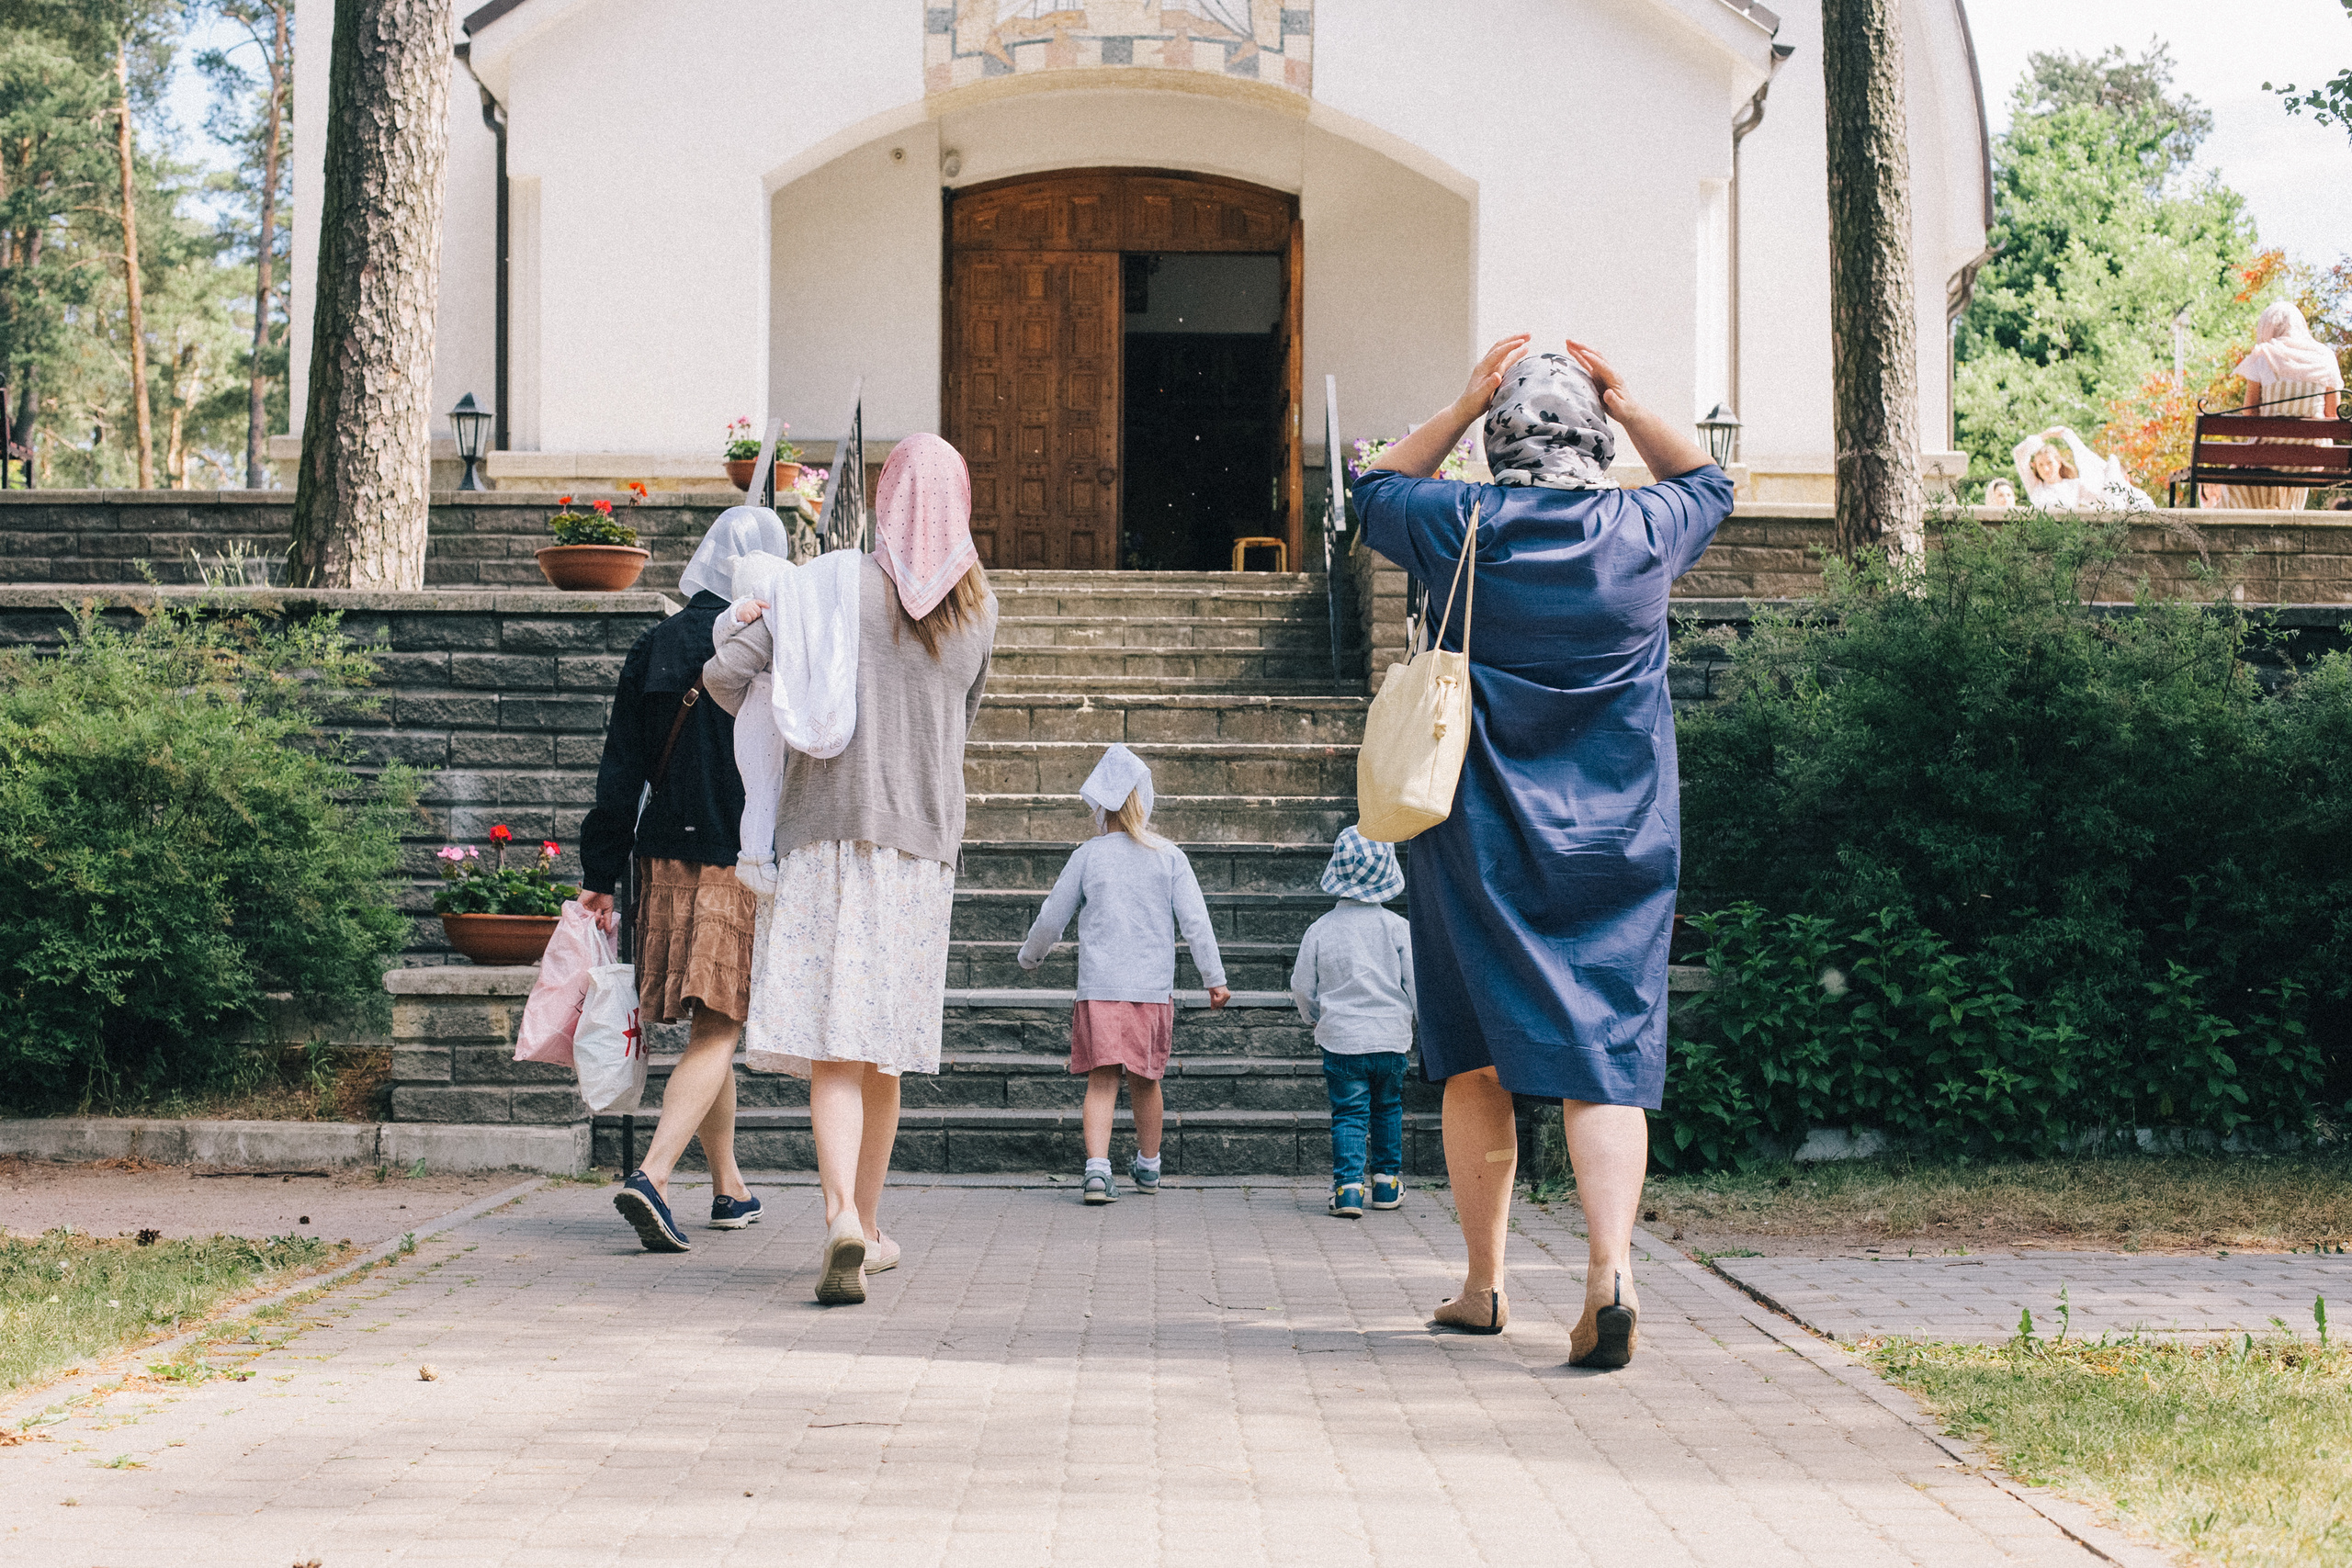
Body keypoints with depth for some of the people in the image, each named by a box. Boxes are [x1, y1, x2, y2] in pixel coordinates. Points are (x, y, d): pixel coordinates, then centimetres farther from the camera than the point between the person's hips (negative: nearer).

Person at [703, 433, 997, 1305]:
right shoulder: (978, 607, 6)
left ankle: (844, 1220, -25)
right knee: (884, 1046, 15)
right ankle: (866, 1226, 24)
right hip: (923, 842, 3)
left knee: (833, 1045, -8)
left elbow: (725, 671, -9)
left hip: (827, 833, -3)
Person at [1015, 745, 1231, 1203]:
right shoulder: (1168, 856, 2)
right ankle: (1148, 1166, 31)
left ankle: (1097, 1167, -21)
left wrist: (1030, 957, 26)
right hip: (1153, 988, 1)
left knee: (1102, 1080, -4)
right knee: (1145, 1080, 16)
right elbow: (1195, 920, -1)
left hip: (1099, 988, -1)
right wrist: (1215, 978, 4)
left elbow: (1051, 919, 7)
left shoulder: (1087, 856, 1)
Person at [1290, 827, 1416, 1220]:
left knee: (1348, 1114, 2)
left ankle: (1348, 1186, -12)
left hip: (1341, 1039, -1)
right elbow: (1415, 982, -1)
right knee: (1388, 1109, 18)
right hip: (1391, 1039, 1)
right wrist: (1408, 1018, 18)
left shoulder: (1320, 930, -4)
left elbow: (1302, 988, 2)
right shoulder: (1397, 926, -5)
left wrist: (1318, 1018, 22)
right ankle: (1387, 1181, 24)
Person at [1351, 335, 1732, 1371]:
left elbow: (1375, 489, 17)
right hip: (1616, 844, 0)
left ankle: (1484, 1283, 16)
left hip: (1478, 840, 0)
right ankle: (1612, 1266, -21)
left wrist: (1466, 402, 12)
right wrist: (1629, 406, 13)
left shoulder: (1459, 527, -5)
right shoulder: (1643, 529, -2)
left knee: (1476, 1060, 11)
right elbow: (1709, 481, 22)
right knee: (1605, 1056, -3)